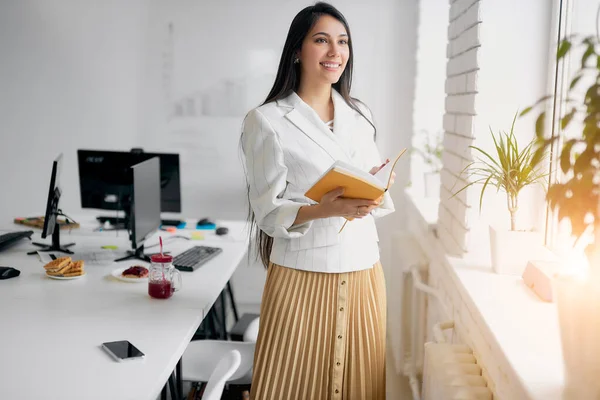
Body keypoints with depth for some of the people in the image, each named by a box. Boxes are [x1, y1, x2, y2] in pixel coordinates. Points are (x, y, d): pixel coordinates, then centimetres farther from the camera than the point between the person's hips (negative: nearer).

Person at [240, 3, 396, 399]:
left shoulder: (360, 115, 10)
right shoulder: (267, 121, -7)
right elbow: (267, 212, -8)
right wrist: (322, 210, -25)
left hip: (363, 272, 5)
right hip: (303, 276, -5)